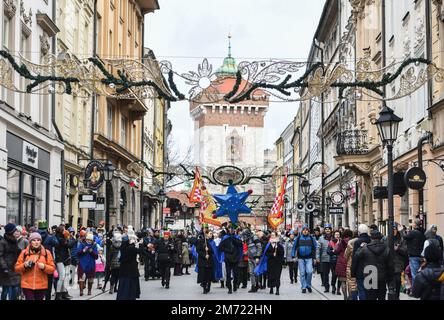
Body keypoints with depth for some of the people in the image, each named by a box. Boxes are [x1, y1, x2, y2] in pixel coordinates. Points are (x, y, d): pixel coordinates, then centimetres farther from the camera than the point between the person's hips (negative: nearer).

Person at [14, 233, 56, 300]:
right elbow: (17, 268, 4)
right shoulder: (24, 253, 3)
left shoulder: (46, 253, 4)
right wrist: (24, 265, -14)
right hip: (27, 285, -1)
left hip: (41, 286, 1)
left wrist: (44, 267, -16)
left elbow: (52, 269, 2)